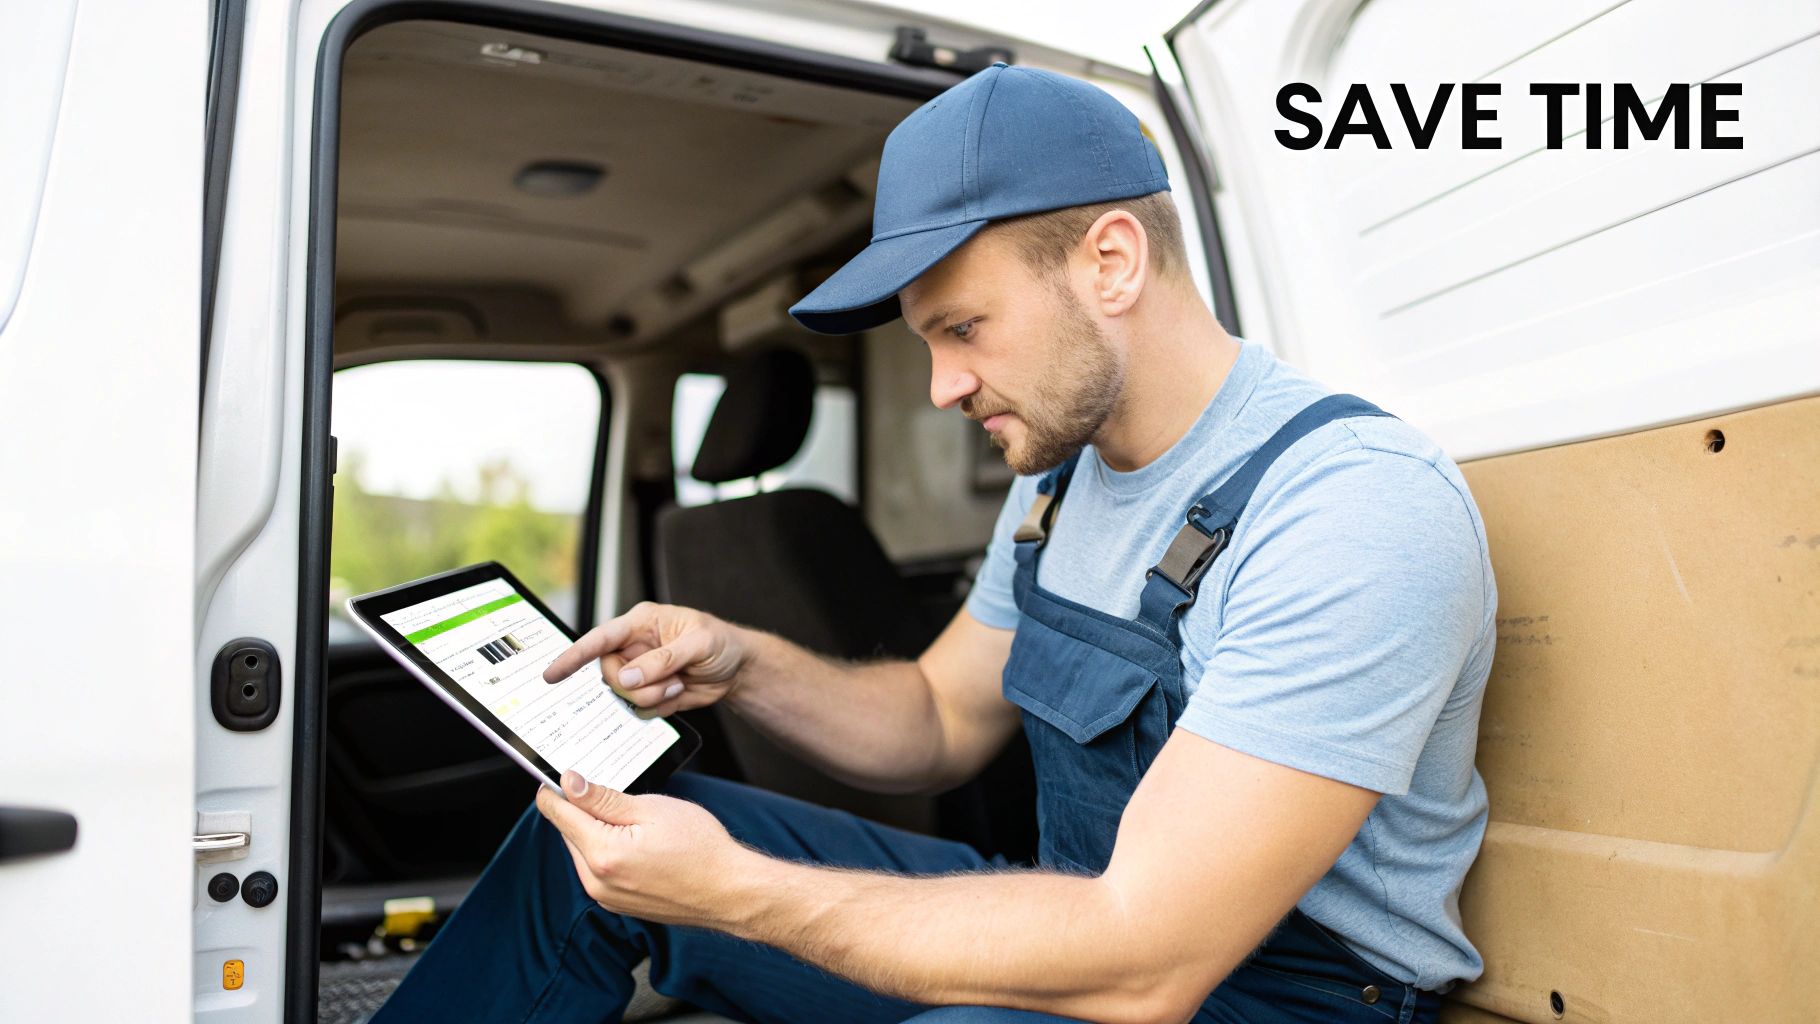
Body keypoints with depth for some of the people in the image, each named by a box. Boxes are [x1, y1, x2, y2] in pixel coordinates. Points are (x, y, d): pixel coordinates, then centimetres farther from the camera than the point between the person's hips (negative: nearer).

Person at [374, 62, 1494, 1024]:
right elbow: (939, 724, 13)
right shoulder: (1062, 473, 3)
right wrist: (741, 665, -6)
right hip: (1108, 925, 7)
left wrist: (732, 889, -25)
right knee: (591, 844, 4)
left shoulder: (1359, 509, -25)